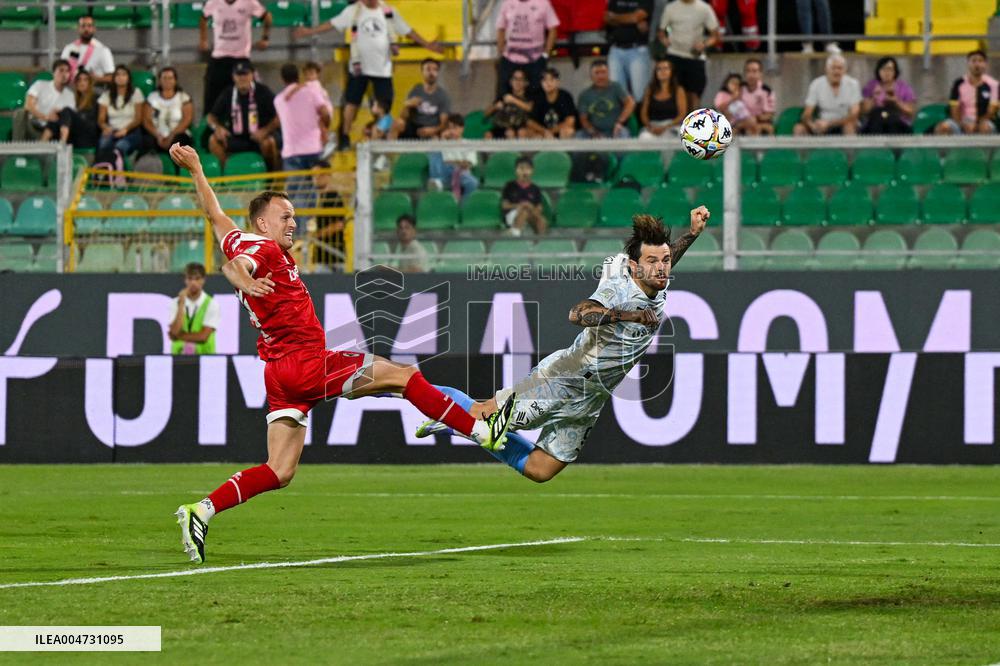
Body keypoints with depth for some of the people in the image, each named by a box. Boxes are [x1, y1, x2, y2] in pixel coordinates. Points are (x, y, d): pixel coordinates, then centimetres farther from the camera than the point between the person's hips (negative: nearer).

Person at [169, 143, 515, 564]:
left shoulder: (241, 241, 15)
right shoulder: (264, 249, -10)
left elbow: (214, 214, 31)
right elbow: (231, 265, -31)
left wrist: (196, 171, 42)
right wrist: (246, 282, -53)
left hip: (279, 372, 9)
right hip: (305, 363, -9)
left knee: (279, 472, 5)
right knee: (403, 374, 0)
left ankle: (201, 512, -7)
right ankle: (482, 431, 5)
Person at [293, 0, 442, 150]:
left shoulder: (388, 12, 3)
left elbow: (407, 31, 9)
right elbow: (333, 24, -1)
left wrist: (427, 44, 9)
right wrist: (309, 32, -5)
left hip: (383, 67, 2)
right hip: (359, 67, -2)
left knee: (384, 104, 2)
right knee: (352, 102, -1)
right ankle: (345, 139, 8)